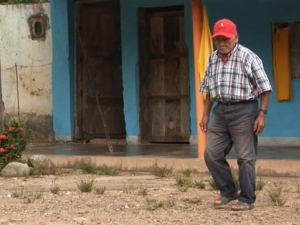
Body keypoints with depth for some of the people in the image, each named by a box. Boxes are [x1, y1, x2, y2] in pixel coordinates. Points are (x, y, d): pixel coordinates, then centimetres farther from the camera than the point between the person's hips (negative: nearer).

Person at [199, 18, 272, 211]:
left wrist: (261, 114, -12)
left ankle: (247, 199, 7)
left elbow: (265, 88, -7)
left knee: (246, 157, -3)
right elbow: (209, 90, 19)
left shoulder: (248, 57, -7)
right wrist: (206, 115, 14)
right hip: (220, 110, 6)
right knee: (212, 154, 4)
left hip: (243, 110, -6)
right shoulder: (213, 60, 12)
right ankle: (228, 192, 20)